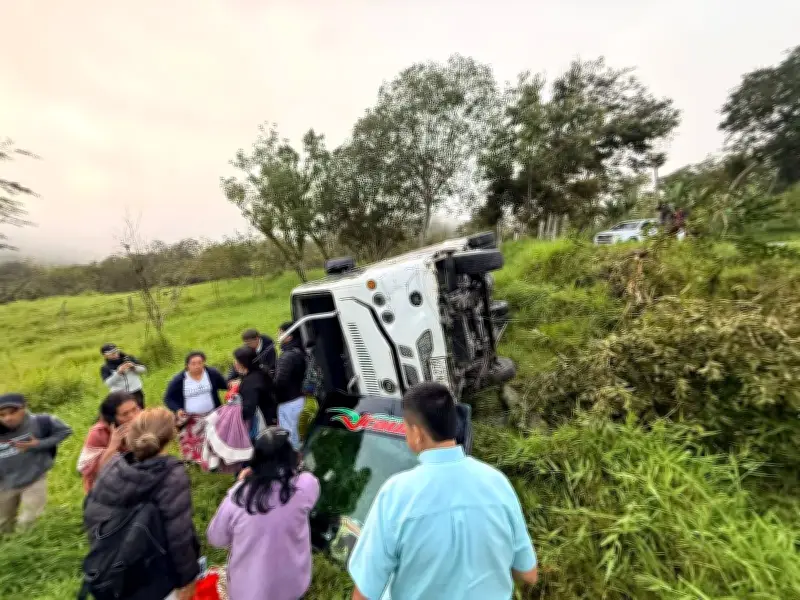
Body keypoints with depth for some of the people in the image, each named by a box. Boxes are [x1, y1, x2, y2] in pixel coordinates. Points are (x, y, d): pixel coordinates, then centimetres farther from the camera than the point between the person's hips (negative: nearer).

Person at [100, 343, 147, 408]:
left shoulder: (128, 358, 2)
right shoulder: (105, 368, -1)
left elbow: (144, 369, 4)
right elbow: (108, 384, -14)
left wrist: (134, 367, -16)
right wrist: (118, 373, -28)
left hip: (136, 392, 1)